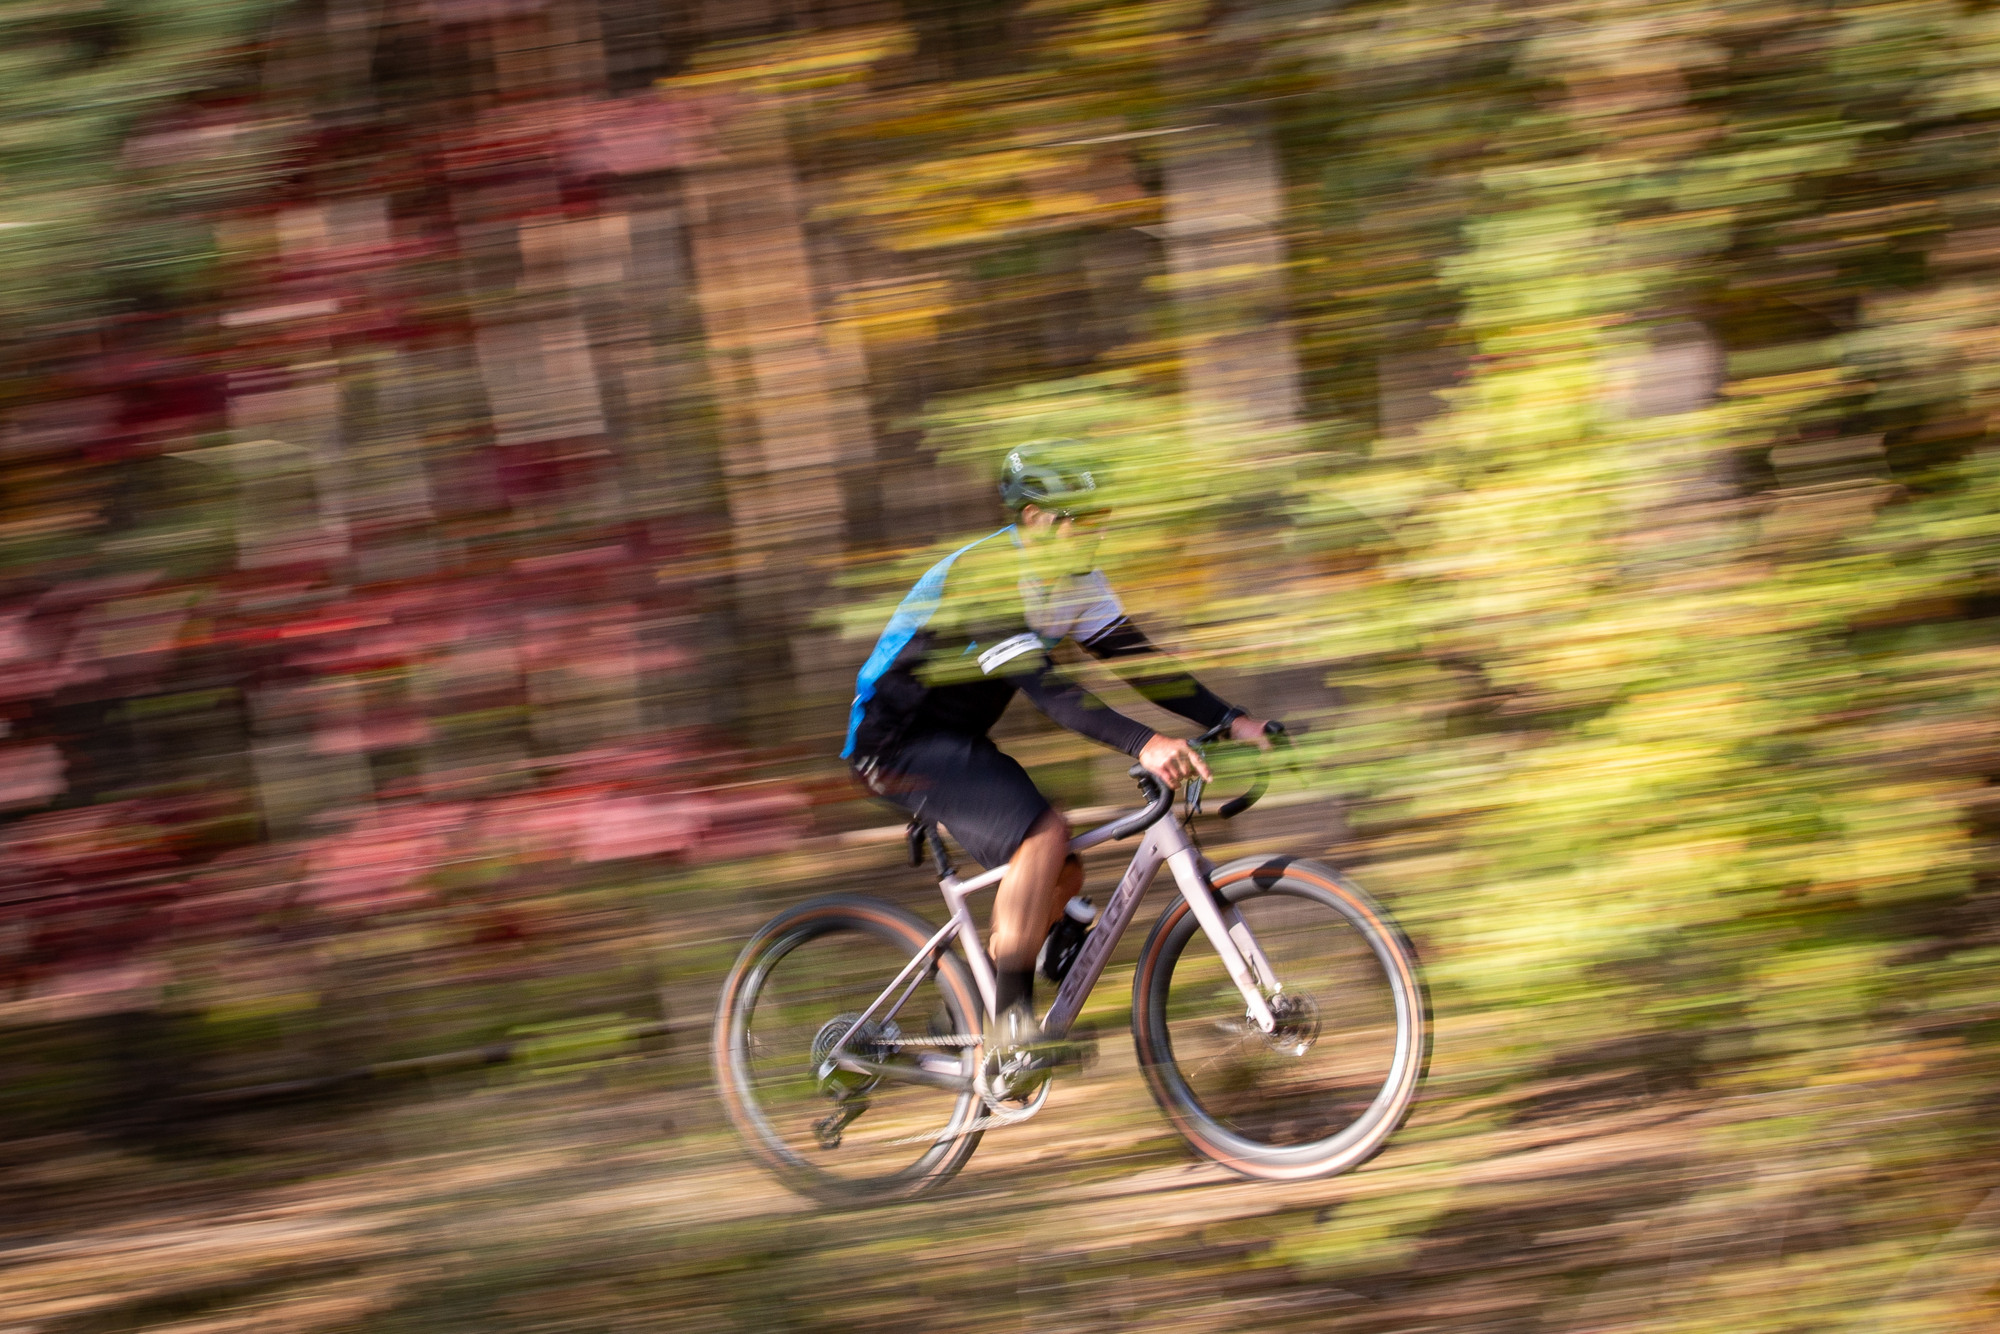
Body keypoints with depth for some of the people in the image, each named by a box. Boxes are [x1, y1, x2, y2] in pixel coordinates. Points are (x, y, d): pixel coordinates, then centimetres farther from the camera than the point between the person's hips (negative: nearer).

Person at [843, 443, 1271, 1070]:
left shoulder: (1071, 580, 2)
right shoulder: (984, 575, -26)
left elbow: (1133, 656, -1)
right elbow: (1045, 686, -36)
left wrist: (1231, 720, -13)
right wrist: (1142, 743, -47)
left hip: (956, 738, 9)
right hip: (899, 741, -9)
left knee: (1062, 874, 2)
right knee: (1043, 834, -26)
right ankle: (1011, 1018, -21)